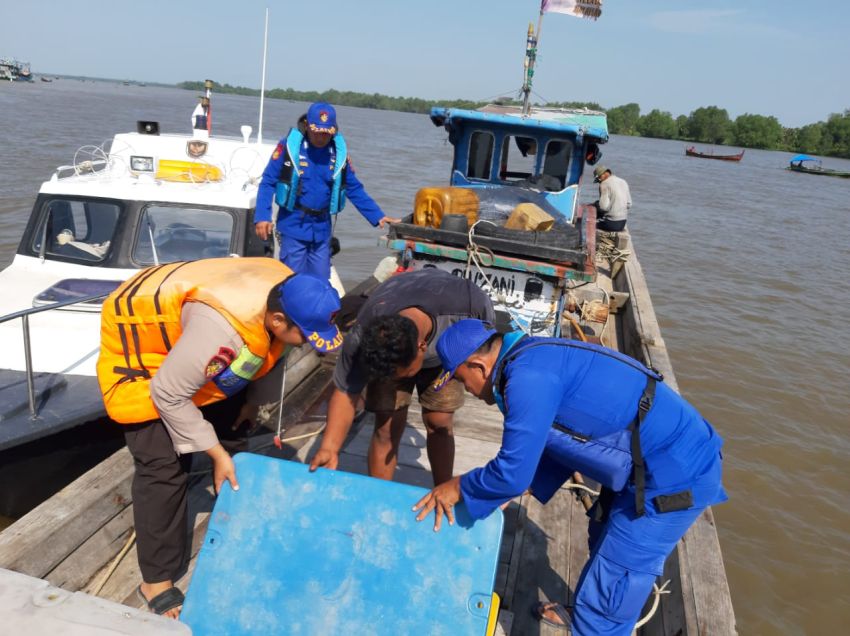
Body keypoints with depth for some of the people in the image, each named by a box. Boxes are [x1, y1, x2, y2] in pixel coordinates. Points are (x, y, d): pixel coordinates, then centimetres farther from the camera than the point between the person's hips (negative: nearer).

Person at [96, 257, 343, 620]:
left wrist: (257, 400, -1)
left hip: (181, 328, 8)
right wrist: (215, 451, -22)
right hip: (136, 338, -8)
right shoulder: (222, 327, -43)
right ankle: (156, 580, 5)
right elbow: (168, 393, -31)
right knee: (163, 464, -11)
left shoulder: (286, 295, -19)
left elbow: (271, 351, 3)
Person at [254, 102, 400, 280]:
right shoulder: (290, 145, -8)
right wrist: (262, 216, -17)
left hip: (322, 228, 4)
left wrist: (378, 217, 1)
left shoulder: (339, 151, 3)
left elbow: (355, 189, 9)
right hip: (293, 226, -3)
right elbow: (268, 182, -6)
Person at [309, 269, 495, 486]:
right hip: (381, 351, 0)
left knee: (439, 424, -2)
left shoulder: (467, 303, -41)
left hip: (446, 347, 1)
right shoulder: (360, 339, -39)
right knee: (387, 427, -8)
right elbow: (345, 392, -27)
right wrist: (329, 448, -39)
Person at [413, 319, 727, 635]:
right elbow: (569, 441, 17)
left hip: (675, 476, -10)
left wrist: (459, 487, -5)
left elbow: (513, 473, -22)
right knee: (605, 543, 30)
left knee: (608, 589, 0)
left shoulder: (528, 377, -25)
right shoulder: (535, 360, 7)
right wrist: (526, 486, 12)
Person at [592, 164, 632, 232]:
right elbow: (629, 205, 13)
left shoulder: (605, 184, -14)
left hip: (611, 224, -7)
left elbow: (604, 207, -22)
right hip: (622, 223, 7)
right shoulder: (623, 182, 10)